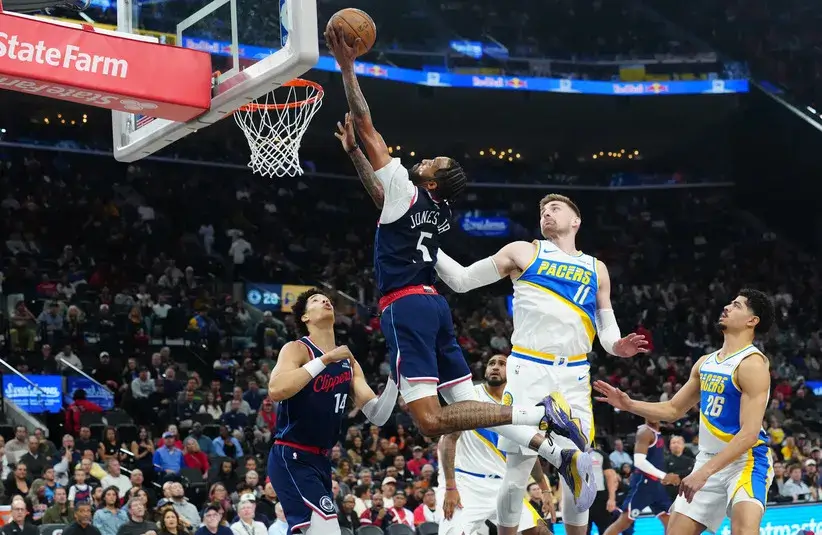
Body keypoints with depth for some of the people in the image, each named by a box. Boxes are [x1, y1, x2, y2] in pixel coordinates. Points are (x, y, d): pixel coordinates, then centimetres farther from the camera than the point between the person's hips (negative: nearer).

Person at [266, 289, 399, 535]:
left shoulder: (348, 361, 11)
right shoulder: (297, 349, -8)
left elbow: (377, 416, 7)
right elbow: (276, 390, -28)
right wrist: (325, 359, -25)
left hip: (319, 460, 8)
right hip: (291, 458, -8)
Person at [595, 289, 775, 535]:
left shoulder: (752, 363, -16)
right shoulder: (705, 363, 9)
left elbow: (749, 433, -23)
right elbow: (673, 409, 20)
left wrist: (704, 472, -28)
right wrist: (629, 404, 5)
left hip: (746, 460, -8)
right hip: (709, 459, 8)